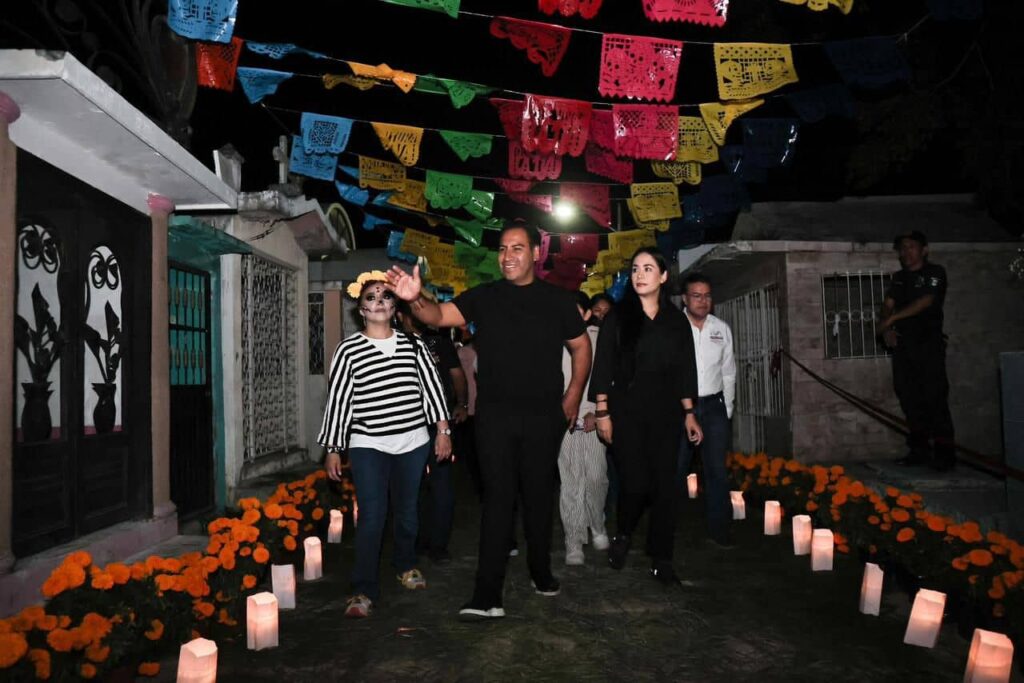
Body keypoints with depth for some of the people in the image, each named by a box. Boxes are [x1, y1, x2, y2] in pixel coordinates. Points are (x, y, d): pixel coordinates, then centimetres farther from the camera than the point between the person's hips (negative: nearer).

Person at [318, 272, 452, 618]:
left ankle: (406, 565, 39)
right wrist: (332, 450, 0)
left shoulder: (413, 345, 5)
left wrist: (443, 430, 5)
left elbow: (432, 386, 8)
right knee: (371, 517, -9)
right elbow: (337, 400, -1)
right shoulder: (348, 350, -2)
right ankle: (364, 590, -1)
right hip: (367, 446, -3)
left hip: (412, 443, 3)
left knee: (406, 511, 16)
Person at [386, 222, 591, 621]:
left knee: (539, 495, 13)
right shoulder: (484, 297, 0)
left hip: (543, 416, 1)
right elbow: (440, 316, -13)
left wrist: (574, 394, 5)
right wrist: (416, 300, -34)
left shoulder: (556, 300, 2)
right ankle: (487, 596, 1)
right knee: (498, 498, -2)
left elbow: (581, 346, 11)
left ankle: (541, 572, 32)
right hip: (495, 414, -1)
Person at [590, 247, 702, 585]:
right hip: (627, 412, -2)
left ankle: (661, 560, 13)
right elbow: (603, 367, -2)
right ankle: (623, 535, 24)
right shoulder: (618, 317, 0)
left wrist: (689, 414, 7)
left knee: (665, 485, 1)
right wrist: (602, 412, -7)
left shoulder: (676, 320, 8)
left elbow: (684, 370, 10)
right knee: (635, 482, -6)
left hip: (664, 413, 3)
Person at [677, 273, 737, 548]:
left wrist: (727, 409, 10)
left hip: (714, 405, 3)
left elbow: (728, 372, 13)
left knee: (716, 470, 8)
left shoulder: (721, 328, 6)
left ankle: (719, 527, 19)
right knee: (674, 470, 3)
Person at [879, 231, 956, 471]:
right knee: (909, 396, 4)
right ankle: (919, 450, 10)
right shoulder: (899, 277, 19)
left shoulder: (935, 272, 0)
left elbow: (926, 301, -14)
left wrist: (892, 319, -16)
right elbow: (887, 305, 10)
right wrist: (886, 329, -8)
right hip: (903, 343, 6)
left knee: (934, 395, -9)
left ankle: (944, 453, -6)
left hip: (929, 342, -6)